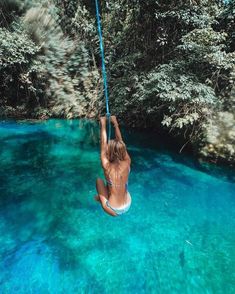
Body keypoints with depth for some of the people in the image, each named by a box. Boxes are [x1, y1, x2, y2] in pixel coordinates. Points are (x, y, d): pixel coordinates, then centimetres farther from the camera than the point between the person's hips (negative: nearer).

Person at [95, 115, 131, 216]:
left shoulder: (107, 167, -26)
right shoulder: (127, 163, -18)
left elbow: (103, 144, -16)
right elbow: (120, 142, -8)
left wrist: (103, 124, -9)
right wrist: (115, 123, -1)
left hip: (113, 211, -3)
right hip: (128, 206, 4)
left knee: (99, 180, 14)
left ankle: (101, 198, 33)